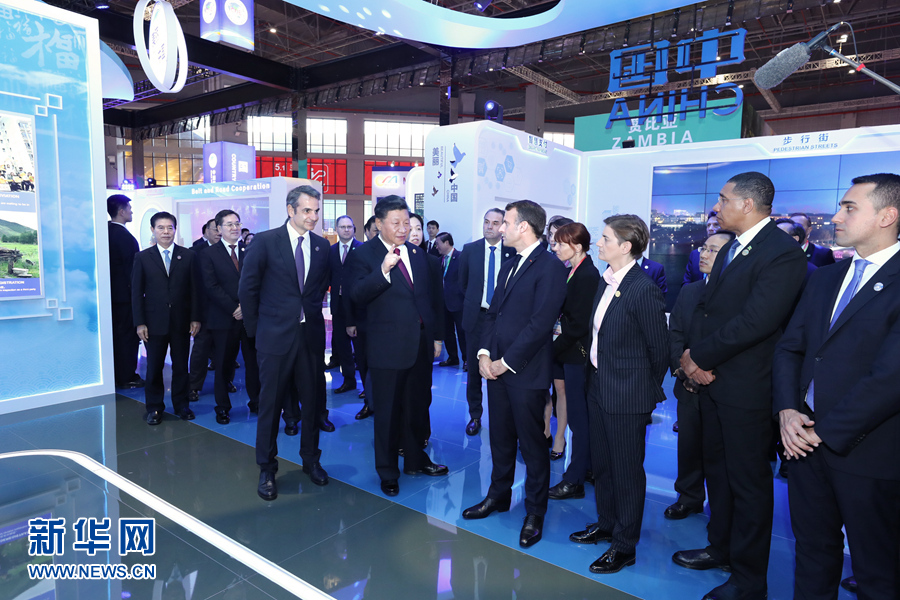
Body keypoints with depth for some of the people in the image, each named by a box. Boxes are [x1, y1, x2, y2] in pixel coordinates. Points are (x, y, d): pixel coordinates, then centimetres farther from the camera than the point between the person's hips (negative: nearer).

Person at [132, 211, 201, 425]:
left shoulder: (188, 256, 5)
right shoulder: (142, 257, 4)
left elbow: (194, 289, 3)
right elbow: (137, 292, 3)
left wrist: (195, 317, -3)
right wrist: (139, 322, -4)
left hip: (181, 321, 1)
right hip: (154, 322, 0)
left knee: (181, 366, 9)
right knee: (154, 367, 6)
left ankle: (181, 404, 22)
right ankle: (154, 408, 20)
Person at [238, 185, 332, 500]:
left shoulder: (322, 245, 5)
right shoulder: (265, 241, -6)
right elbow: (247, 289, -2)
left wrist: (312, 314, 10)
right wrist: (256, 328, 1)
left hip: (311, 335, 3)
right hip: (275, 336, -3)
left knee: (312, 401, 12)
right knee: (270, 404, 7)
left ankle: (311, 460, 31)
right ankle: (266, 469, 23)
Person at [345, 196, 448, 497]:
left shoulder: (418, 253, 10)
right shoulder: (364, 255, -7)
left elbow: (432, 296, 15)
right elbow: (357, 295, -20)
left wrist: (437, 336, 13)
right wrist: (383, 270, -33)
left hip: (421, 344, 5)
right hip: (389, 346, -5)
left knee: (416, 407, 18)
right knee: (387, 412, 8)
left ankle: (416, 460, 37)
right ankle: (387, 471, 26)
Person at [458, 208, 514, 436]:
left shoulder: (513, 252, -5)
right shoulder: (469, 250, 2)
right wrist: (473, 302, 12)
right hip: (476, 315, 2)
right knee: (474, 368, 9)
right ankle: (475, 415, 24)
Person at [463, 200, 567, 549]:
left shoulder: (550, 267, -13)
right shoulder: (508, 266, 15)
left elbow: (540, 323, -19)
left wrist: (506, 362, -15)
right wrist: (484, 354, 0)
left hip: (526, 372, -7)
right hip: (496, 367, 8)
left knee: (532, 445, 6)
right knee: (500, 438, 18)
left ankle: (535, 512, 22)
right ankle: (499, 495, 36)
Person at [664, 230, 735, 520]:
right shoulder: (688, 291, 10)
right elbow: (674, 334, 8)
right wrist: (682, 369, -5)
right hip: (690, 387, 5)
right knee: (688, 444, 13)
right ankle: (689, 498, 31)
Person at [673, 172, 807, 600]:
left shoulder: (783, 253, -17)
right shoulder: (730, 249, 13)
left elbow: (755, 322, -25)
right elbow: (705, 307, 10)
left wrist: (700, 356, -15)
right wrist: (692, 354, -6)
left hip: (747, 388, -9)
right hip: (712, 379, 9)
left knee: (748, 482, 5)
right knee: (716, 469, 21)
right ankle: (721, 549, 40)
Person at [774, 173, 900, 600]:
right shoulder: (825, 278, 11)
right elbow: (789, 348, 9)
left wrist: (824, 432, -15)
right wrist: (787, 411, -5)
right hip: (806, 438, 6)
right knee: (813, 549, 19)